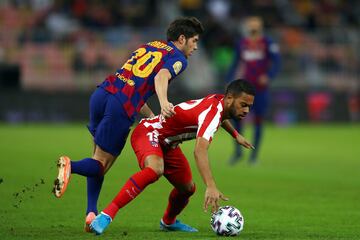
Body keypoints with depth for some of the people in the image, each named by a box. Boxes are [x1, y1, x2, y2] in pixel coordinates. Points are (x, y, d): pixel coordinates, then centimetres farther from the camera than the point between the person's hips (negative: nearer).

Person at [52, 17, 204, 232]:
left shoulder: (149, 46, 29)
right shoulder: (178, 58, 7)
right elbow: (161, 77, -17)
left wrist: (153, 117, 30)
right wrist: (163, 102, -35)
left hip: (102, 93, 7)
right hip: (122, 107, -7)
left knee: (100, 159, 18)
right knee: (101, 165, 0)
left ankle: (91, 212, 7)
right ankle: (71, 166, -30)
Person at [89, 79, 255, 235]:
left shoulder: (221, 101, -2)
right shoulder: (212, 112, -31)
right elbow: (199, 150, -47)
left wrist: (235, 135, 34)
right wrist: (211, 187, -56)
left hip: (167, 143, 10)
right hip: (148, 133, -10)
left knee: (187, 188, 12)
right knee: (155, 169, -39)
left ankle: (168, 222, 44)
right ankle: (107, 215, -40)